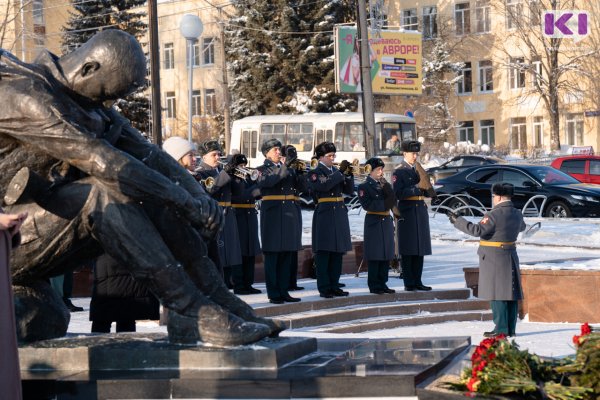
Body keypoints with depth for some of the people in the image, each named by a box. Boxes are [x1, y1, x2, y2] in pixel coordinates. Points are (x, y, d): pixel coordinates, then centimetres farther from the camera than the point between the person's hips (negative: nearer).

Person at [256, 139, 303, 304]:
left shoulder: (288, 168, 16)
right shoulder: (263, 169, 0)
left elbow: (299, 185, 7)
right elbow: (268, 181, -21)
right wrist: (284, 167, -24)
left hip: (290, 213, 6)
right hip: (273, 214, -6)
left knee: (287, 255, 8)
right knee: (272, 254, -2)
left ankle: (284, 291, 15)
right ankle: (273, 293, 2)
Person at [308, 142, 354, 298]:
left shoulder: (336, 171, 16)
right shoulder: (315, 173, -2)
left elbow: (350, 190, 10)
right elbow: (324, 186, -21)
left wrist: (348, 174, -5)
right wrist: (341, 172, -20)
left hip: (340, 214, 6)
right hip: (325, 214, -6)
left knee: (338, 252, 7)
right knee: (323, 252, -4)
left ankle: (334, 286, 14)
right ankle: (324, 288, 0)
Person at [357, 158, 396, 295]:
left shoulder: (385, 184, 14)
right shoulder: (364, 186, -4)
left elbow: (393, 201, 4)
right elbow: (367, 205, -15)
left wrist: (386, 187, -9)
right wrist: (384, 204, -16)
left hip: (387, 221, 6)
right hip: (374, 222, -6)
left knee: (386, 255, 6)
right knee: (374, 255, -3)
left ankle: (382, 283, 13)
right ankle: (374, 286, 3)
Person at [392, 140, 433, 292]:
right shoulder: (399, 171, -5)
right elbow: (398, 194, -15)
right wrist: (415, 189, -17)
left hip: (421, 210, 7)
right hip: (407, 212, -7)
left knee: (420, 249, 9)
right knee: (408, 250, -3)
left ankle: (417, 281, 15)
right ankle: (408, 283, 1)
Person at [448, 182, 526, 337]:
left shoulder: (494, 214, -16)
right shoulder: (517, 214, 9)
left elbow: (477, 230, -23)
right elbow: (522, 227, 30)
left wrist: (458, 221, -15)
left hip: (494, 259, -8)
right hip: (511, 258, 8)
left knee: (497, 293, -5)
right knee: (510, 293, 9)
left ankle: (501, 329, -5)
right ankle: (511, 328, 12)